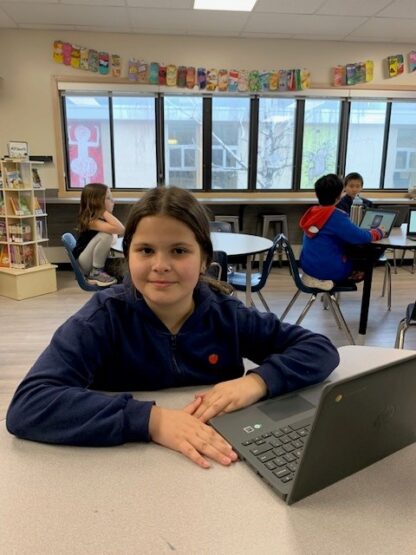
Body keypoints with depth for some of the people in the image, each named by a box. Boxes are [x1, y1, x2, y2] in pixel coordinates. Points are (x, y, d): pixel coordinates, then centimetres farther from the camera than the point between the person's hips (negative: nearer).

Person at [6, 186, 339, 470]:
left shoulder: (225, 313, -5)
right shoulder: (106, 316, -13)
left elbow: (320, 349, -4)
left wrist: (257, 381, -20)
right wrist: (152, 420, -32)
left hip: (223, 467, 2)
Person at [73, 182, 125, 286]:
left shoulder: (102, 218, 4)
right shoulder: (92, 221, -25)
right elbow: (120, 230, -38)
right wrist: (105, 212, -29)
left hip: (95, 261, 9)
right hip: (84, 263, -9)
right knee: (106, 235, -28)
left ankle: (97, 271, 11)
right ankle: (96, 273, -14)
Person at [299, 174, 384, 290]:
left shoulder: (311, 213, 1)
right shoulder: (336, 217, -20)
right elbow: (360, 237, -22)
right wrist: (379, 232, -3)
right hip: (329, 271, -7)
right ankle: (330, 281, 7)